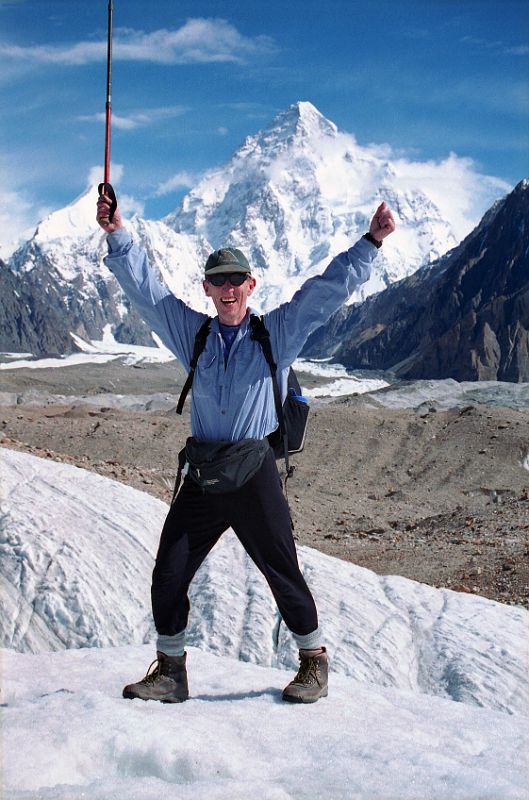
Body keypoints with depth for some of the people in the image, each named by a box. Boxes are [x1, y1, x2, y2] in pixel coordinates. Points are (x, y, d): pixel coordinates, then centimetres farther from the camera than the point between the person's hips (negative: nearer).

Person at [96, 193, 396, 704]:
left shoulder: (278, 332, 4)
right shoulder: (191, 333, 12)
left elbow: (328, 289, -1)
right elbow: (144, 288, 11)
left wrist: (371, 242, -7)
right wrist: (117, 236, 3)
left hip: (255, 474, -3)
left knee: (282, 571, 4)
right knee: (168, 574, 4)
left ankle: (314, 661, 23)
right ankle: (170, 671, 20)